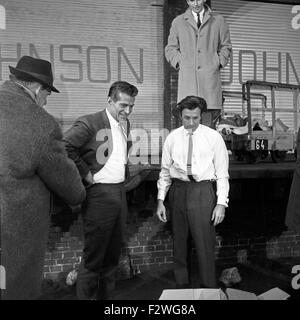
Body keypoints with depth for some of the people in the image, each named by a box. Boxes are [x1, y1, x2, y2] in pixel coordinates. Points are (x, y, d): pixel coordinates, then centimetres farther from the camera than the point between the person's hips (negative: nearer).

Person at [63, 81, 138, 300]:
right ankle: (86, 296, 15)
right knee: (94, 255, 1)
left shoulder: (125, 124, 11)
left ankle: (107, 295, 28)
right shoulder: (90, 123, -13)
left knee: (113, 253, 15)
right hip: (99, 193, -7)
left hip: (120, 192, 8)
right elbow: (65, 147, -22)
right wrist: (86, 174, -16)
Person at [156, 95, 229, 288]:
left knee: (205, 244, -3)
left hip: (203, 192, -3)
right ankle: (182, 286, 26)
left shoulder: (213, 137, 0)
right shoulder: (172, 138, 7)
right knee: (180, 243, 11)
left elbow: (222, 173, -1)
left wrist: (221, 203, -8)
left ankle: (209, 291, 11)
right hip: (179, 191, 3)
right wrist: (161, 200, 5)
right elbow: (165, 170, 10)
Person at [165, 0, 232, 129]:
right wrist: (179, 62, 2)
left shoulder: (218, 20, 13)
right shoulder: (178, 22, 14)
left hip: (210, 76, 0)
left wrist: (219, 63, 2)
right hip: (187, 77, 0)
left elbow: (226, 46, 17)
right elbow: (170, 48, 18)